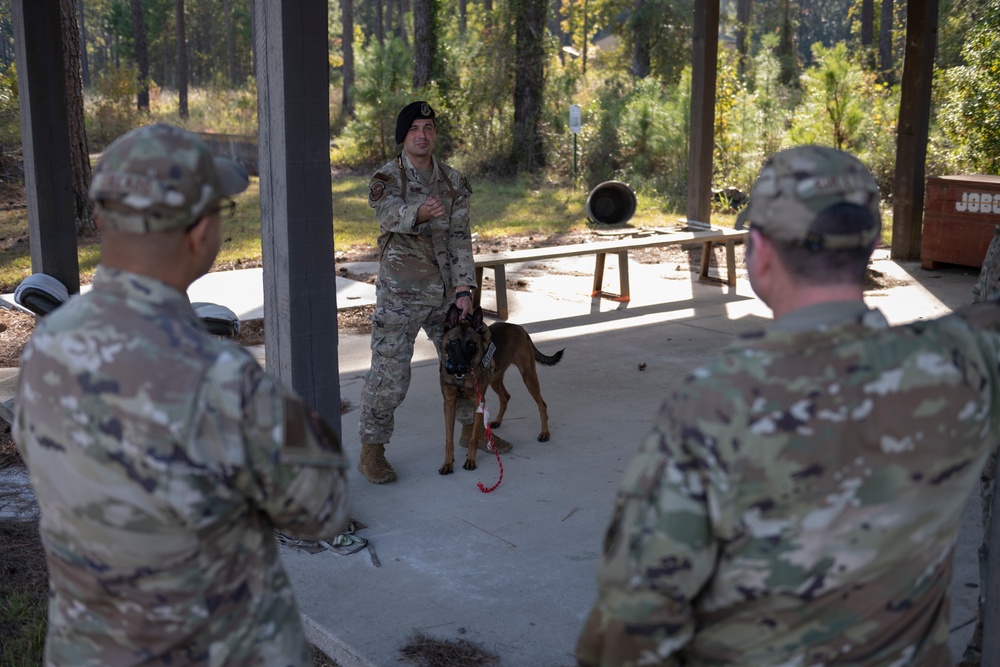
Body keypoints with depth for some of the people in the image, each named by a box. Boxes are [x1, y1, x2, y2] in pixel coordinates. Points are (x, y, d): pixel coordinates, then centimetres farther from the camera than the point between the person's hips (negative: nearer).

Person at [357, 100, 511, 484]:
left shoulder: (453, 182, 6)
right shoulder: (387, 178, -8)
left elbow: (460, 238, 1)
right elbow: (389, 213, -30)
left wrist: (464, 289, -10)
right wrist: (419, 213, -53)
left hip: (446, 291, 5)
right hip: (400, 291, -5)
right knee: (389, 371, -6)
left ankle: (472, 428, 36)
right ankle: (371, 450, 6)